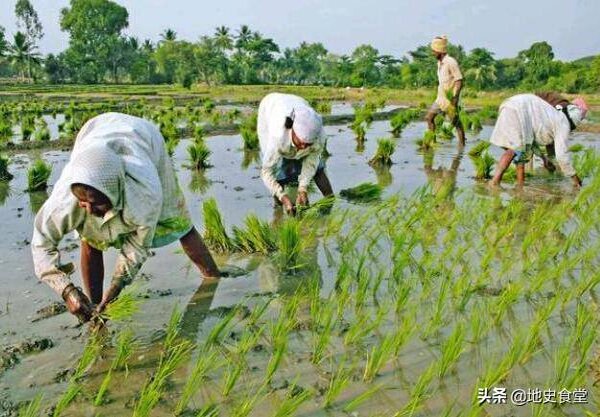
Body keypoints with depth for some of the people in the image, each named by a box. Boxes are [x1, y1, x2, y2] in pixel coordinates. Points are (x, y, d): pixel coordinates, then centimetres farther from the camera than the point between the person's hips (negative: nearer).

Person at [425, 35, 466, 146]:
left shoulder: (451, 62, -16)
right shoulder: (439, 62, 11)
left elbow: (459, 81, -18)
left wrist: (455, 97, -26)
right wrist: (440, 95, 19)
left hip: (450, 98, -9)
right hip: (441, 97, 9)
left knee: (456, 122, -1)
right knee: (429, 117, 8)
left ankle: (462, 144, 8)